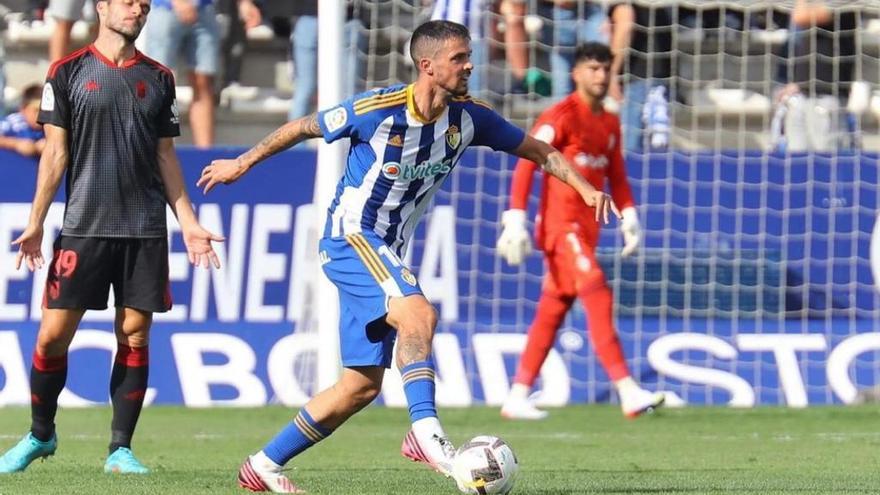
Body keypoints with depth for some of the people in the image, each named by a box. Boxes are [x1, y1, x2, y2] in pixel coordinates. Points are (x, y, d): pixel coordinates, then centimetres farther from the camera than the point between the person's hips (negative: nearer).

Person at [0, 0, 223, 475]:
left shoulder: (158, 79, 11)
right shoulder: (68, 72, 2)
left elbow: (166, 157, 16)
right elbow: (55, 151, 2)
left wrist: (188, 222, 11)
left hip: (146, 230, 3)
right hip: (83, 227, -3)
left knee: (134, 337, 0)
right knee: (53, 336, -4)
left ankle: (120, 449, 7)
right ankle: (40, 435, 16)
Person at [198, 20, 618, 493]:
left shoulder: (468, 117, -2)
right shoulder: (378, 110, -17)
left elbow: (538, 151, 8)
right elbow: (302, 127, -3)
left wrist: (585, 188, -5)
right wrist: (242, 163, 5)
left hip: (387, 251, 7)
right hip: (350, 235, -7)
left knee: (362, 385, 6)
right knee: (419, 313, -31)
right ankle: (425, 431, -32)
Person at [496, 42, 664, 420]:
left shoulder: (610, 123, 15)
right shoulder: (561, 117, -10)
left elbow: (616, 176, 23)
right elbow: (525, 165, -13)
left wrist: (628, 216, 11)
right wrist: (516, 220, -19)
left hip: (587, 228, 8)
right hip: (560, 223, -8)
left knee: (552, 311, 10)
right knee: (596, 292, -19)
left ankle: (517, 397, 16)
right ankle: (627, 391, -26)